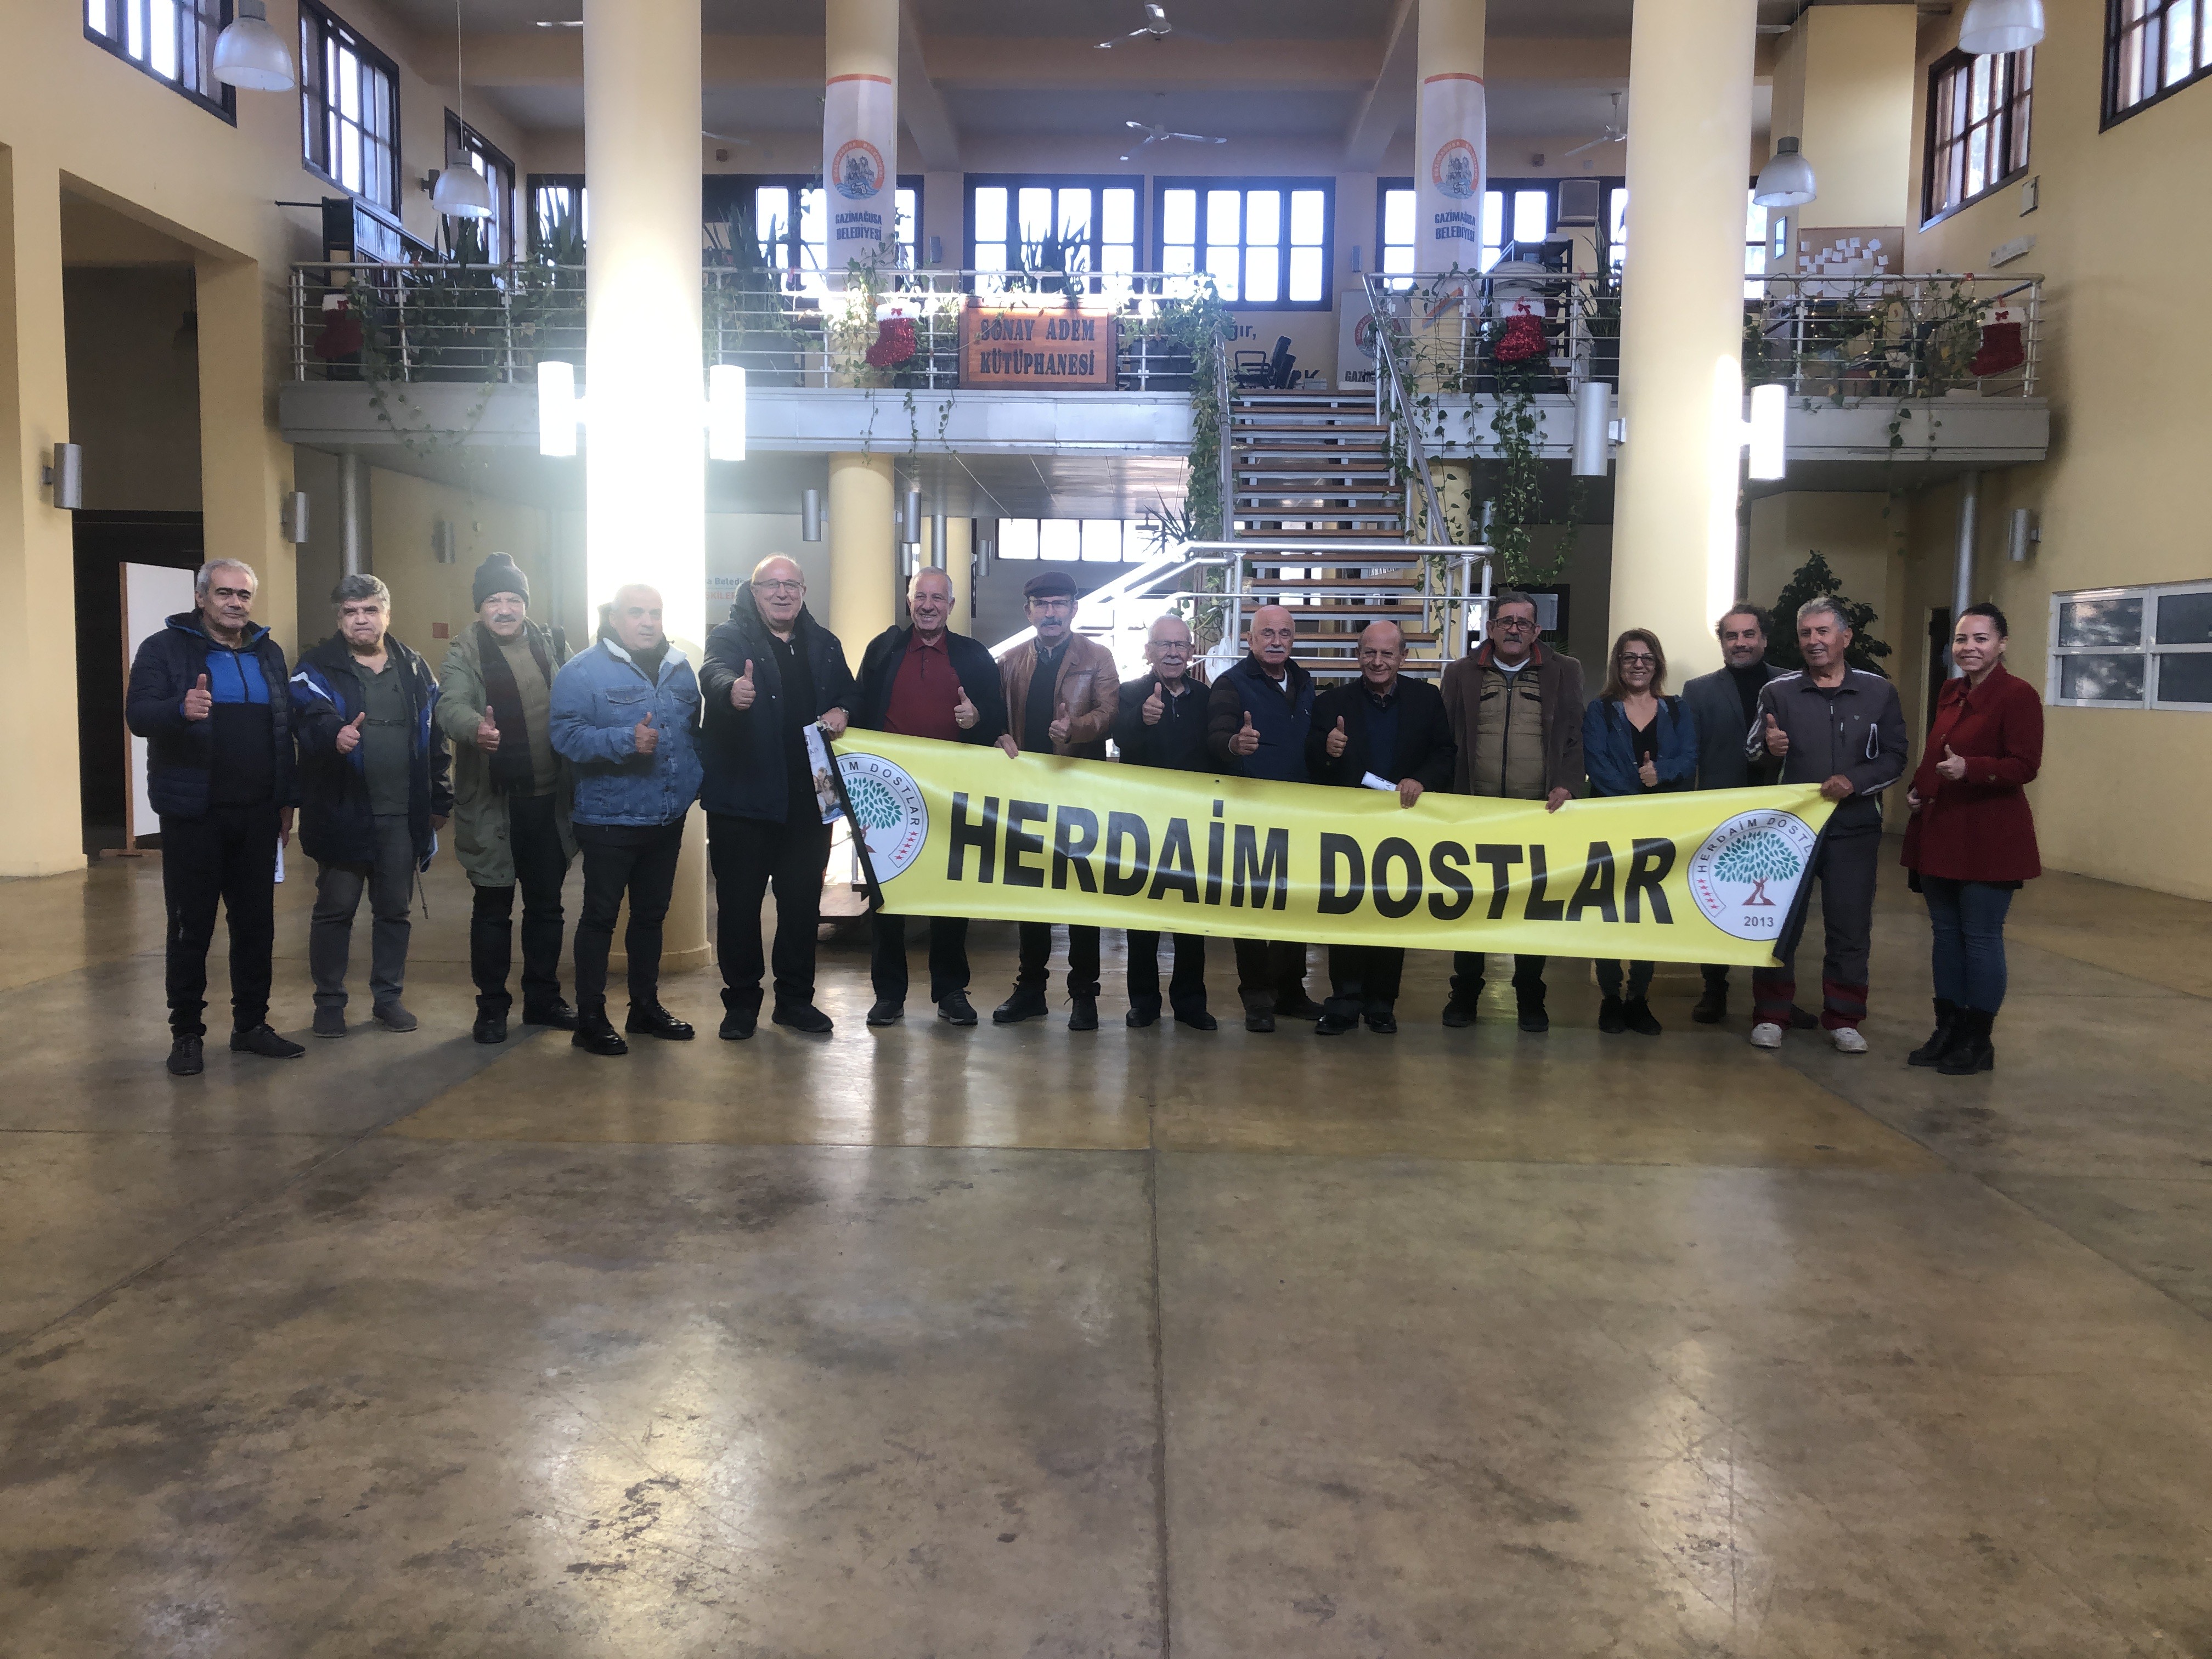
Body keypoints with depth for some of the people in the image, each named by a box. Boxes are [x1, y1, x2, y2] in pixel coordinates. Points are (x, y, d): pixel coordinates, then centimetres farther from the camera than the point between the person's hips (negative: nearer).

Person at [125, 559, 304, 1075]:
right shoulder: (165, 648, -2)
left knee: (256, 922, 8)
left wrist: (287, 800, 9)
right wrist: (181, 709, -37)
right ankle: (186, 1033, 13)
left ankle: (251, 1024, 19)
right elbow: (138, 714, -16)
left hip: (257, 814, 4)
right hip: (194, 814, -4)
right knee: (192, 926, 2)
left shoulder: (268, 654, 12)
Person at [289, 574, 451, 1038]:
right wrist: (335, 734, -44)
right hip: (342, 812, -3)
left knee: (395, 909, 11)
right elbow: (310, 717, -21)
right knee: (335, 909, 5)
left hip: (403, 815, 3)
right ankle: (329, 1003, 16)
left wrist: (440, 801, 8)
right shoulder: (317, 668, -2)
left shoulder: (414, 669, 10)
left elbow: (435, 738, 11)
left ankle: (388, 997, 23)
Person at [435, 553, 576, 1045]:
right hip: (493, 806, -3)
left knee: (546, 905, 14)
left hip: (549, 801, 4)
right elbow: (451, 706, -23)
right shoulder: (464, 654, -5)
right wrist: (476, 728, -46)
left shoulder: (554, 646, 7)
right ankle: (492, 1006, 19)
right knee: (493, 908, 6)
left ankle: (543, 998, 27)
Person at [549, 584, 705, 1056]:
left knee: (652, 914, 16)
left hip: (668, 819, 6)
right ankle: (590, 1018, 9)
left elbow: (695, 731, 20)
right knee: (600, 916, 1)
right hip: (610, 819, -6)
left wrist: (695, 781, 8)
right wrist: (626, 741, -29)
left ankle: (646, 1006, 28)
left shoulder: (680, 668, 10)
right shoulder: (582, 671, -8)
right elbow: (567, 736, -18)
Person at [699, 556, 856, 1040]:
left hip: (808, 798, 4)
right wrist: (732, 690, -50)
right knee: (739, 904, 4)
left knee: (803, 903, 11)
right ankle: (741, 1001, 18)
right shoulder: (729, 637, -5)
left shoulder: (824, 644, 11)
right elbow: (715, 673, -26)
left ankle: (795, 998, 25)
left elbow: (848, 693, 22)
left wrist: (842, 713, -2)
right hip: (742, 798, -4)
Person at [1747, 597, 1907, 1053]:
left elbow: (1894, 758, 1)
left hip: (1854, 829, 0)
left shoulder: (1879, 692, 4)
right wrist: (1767, 746, -30)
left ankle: (1843, 1019, 16)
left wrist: (1854, 782, -16)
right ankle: (1770, 1015, 14)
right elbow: (1751, 750, -7)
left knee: (1851, 926, 4)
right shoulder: (1778, 691, 3)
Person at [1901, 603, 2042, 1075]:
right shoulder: (1949, 692, 12)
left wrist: (1969, 769, -31)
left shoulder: (2018, 695, -11)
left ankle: (1978, 1042, 11)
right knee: (1945, 933, 12)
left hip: (1988, 838, -7)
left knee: (1981, 939, 0)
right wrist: (1918, 789, 7)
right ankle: (1947, 1031, 21)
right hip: (1938, 832, 7)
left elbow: (2025, 767, -16)